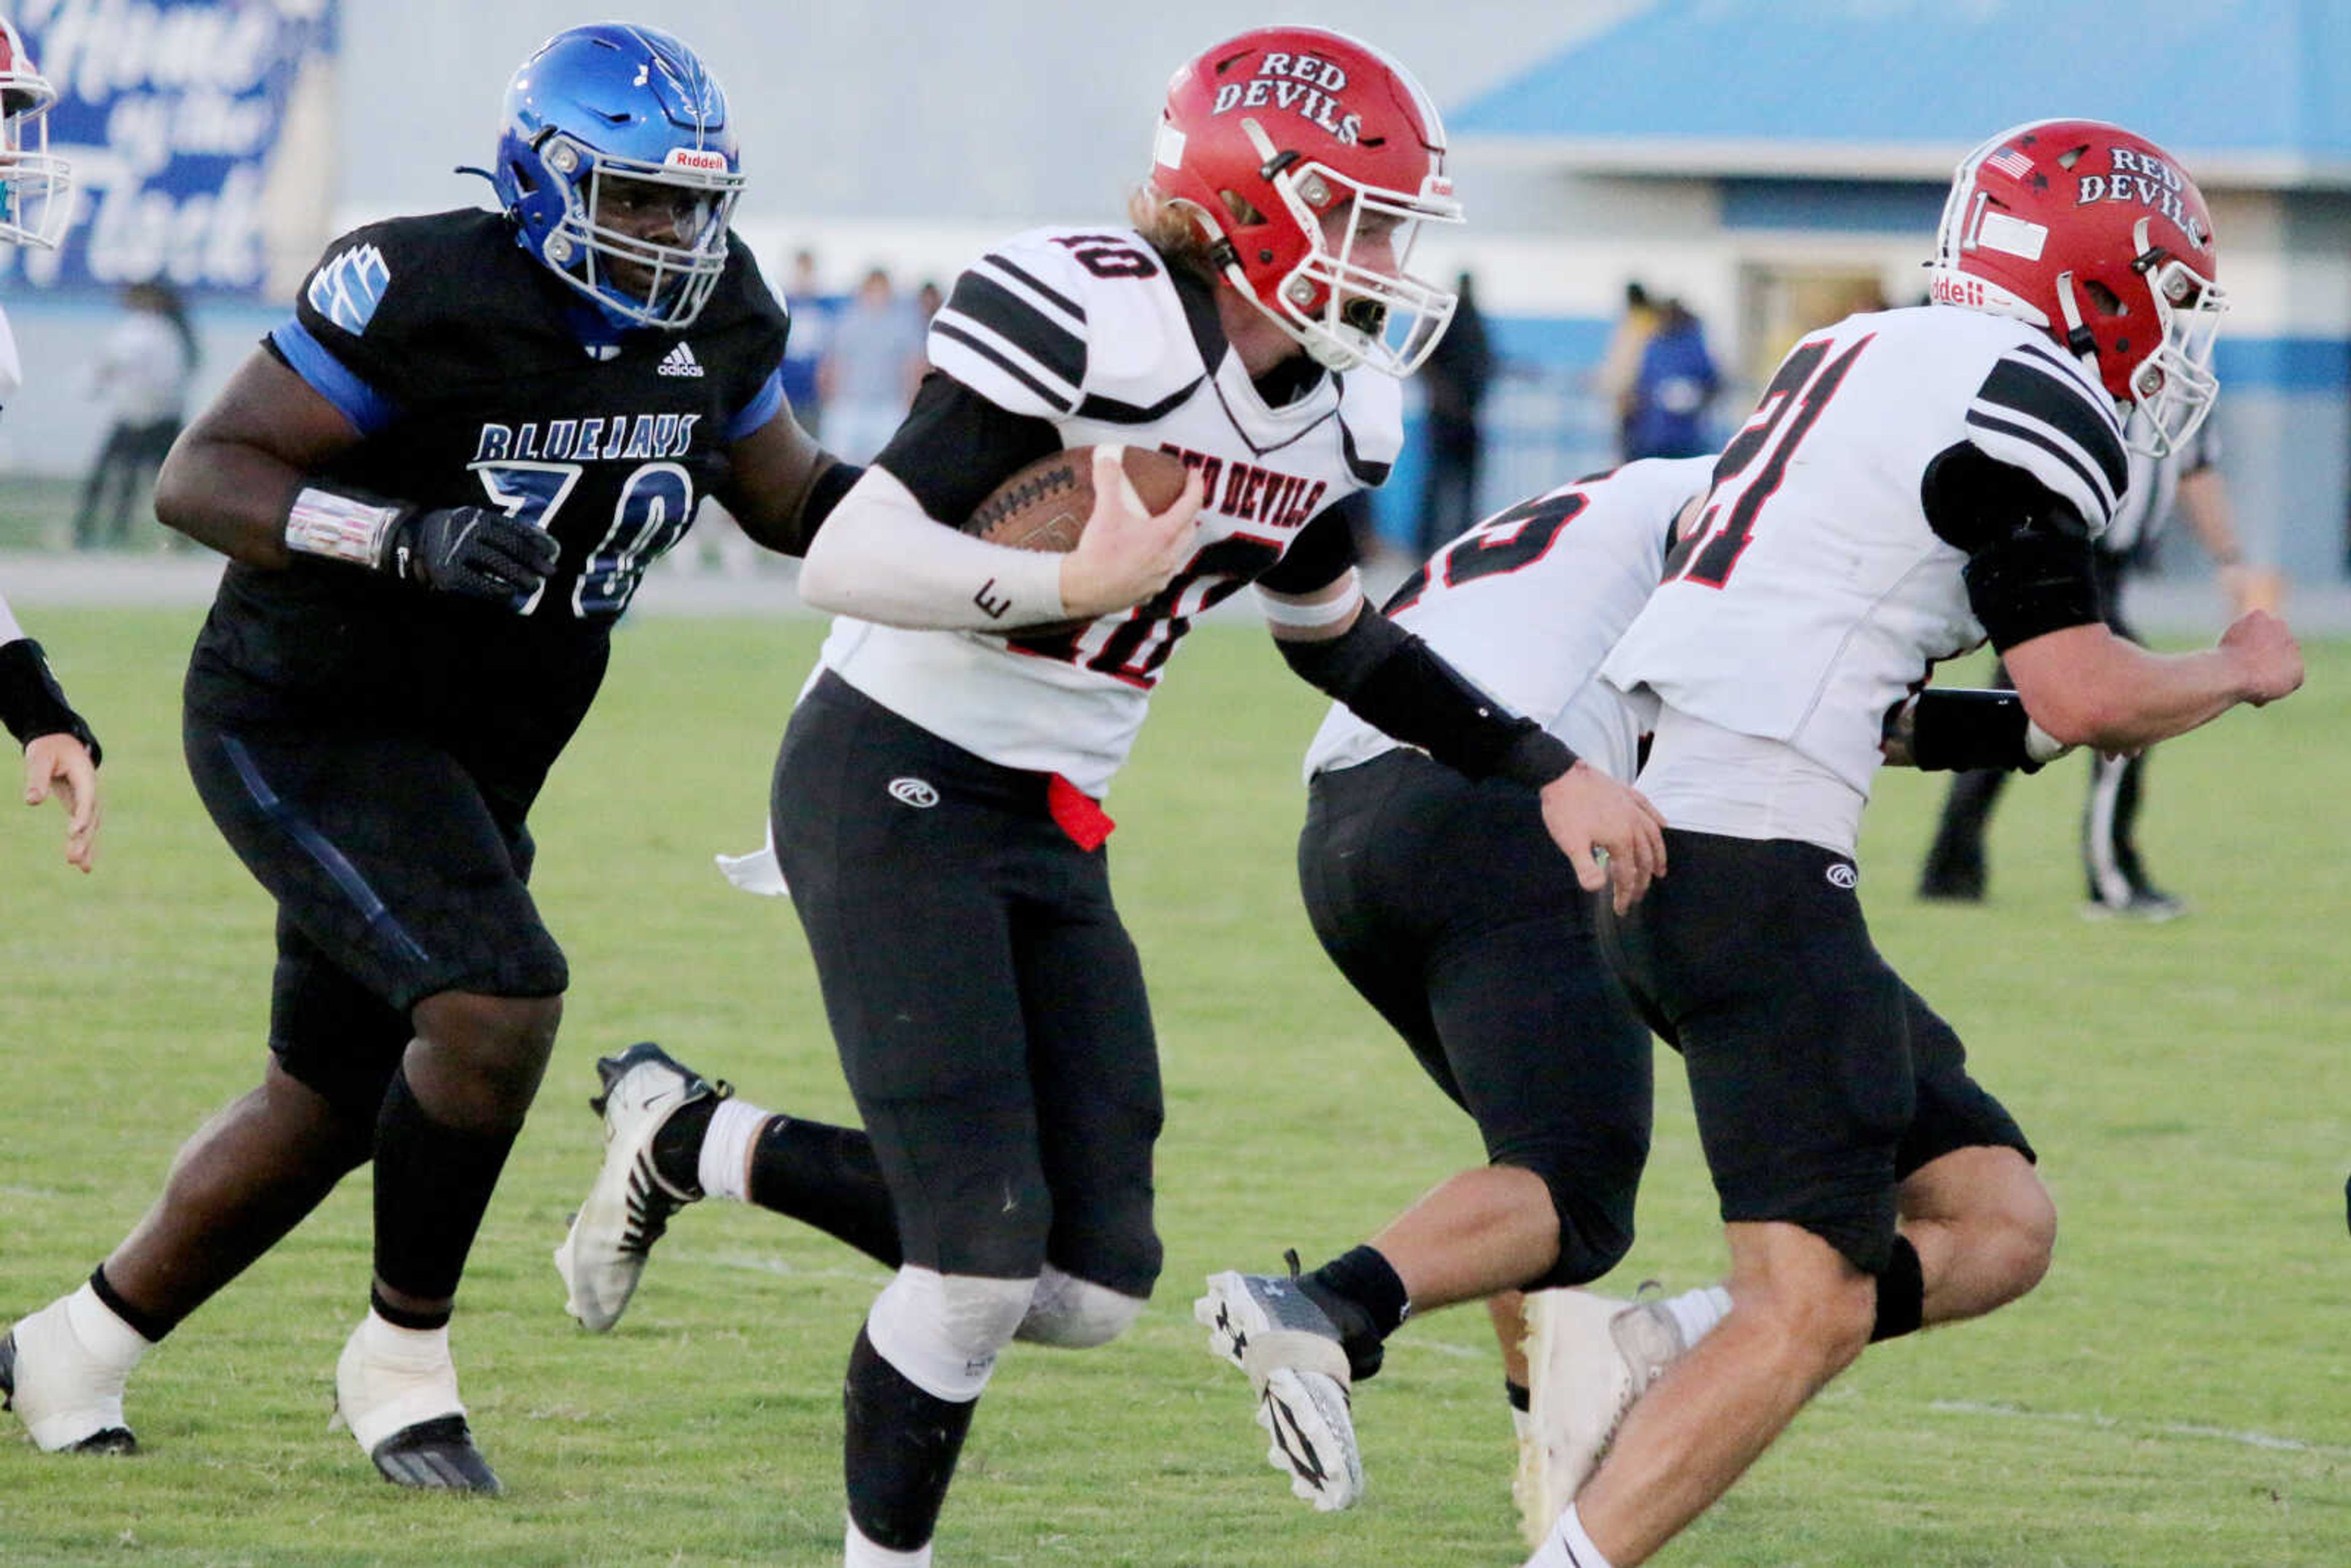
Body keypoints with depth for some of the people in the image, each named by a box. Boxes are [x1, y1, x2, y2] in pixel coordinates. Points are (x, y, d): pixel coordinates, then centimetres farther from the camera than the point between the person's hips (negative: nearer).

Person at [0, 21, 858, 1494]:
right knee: (497, 1000, -26)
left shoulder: (718, 314, -3)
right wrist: (409, 539, -35)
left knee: (332, 1107, 15)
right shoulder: (425, 296, -23)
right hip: (304, 729, -8)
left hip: (465, 764, 8)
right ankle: (405, 1361, -7)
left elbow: (789, 494, 13)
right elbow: (201, 476, -22)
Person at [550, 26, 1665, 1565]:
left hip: (1052, 836, 8)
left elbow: (1339, 637, 23)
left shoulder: (1333, 414, 5)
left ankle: (684, 1139, 21)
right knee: (981, 1258, -15)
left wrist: (1545, 768, 16)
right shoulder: (1092, 324, -20)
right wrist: (1074, 585, -34)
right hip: (893, 788, -8)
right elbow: (845, 559, -23)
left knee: (1090, 1288, 3)